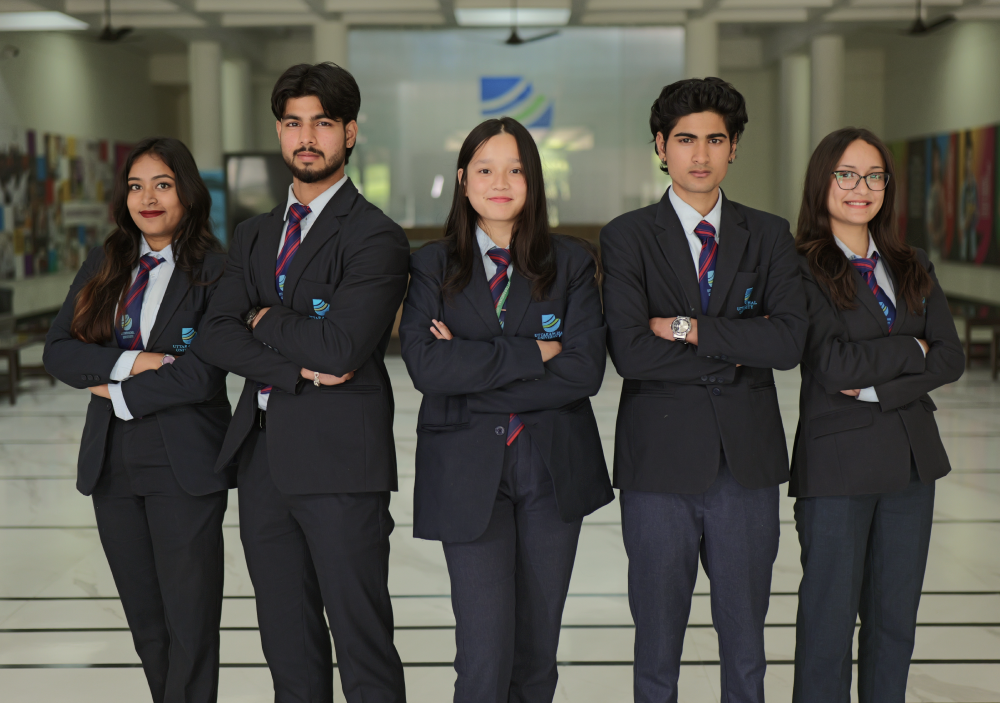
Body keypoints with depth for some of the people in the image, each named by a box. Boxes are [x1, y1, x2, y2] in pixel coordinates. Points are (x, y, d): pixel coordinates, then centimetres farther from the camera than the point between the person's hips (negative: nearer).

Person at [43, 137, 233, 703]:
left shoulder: (214, 271, -7)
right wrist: (132, 363, -13)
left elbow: (204, 374, -16)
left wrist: (119, 394, -9)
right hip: (114, 464, 5)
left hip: (184, 465, -5)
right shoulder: (104, 266, 10)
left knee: (190, 625, 1)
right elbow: (59, 352, 2)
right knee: (145, 624, 14)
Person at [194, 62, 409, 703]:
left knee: (363, 644, -2)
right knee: (288, 646, 14)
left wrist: (267, 319, -3)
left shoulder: (375, 237, -7)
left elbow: (341, 347, -19)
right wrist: (298, 369, -12)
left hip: (340, 460, -7)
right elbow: (216, 335, 4)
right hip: (264, 457, 7)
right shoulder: (254, 236, 16)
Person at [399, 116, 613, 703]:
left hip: (554, 469, 1)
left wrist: (474, 377, -12)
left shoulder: (572, 262, 4)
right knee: (485, 655, -7)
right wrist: (533, 352, -14)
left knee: (538, 648, 9)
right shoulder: (433, 267, 4)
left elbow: (585, 370, -9)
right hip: (469, 473, -1)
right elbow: (426, 365, -12)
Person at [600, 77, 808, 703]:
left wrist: (687, 328, -13)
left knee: (745, 644, 12)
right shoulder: (627, 238, -1)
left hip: (748, 464, 2)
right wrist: (737, 350, -11)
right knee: (657, 647, 8)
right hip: (661, 465, -2)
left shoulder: (769, 236, 7)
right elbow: (629, 352, -15)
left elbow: (790, 341, -9)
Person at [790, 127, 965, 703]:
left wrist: (876, 389, -12)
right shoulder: (801, 269, -7)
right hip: (837, 461, -5)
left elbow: (951, 358, 2)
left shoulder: (914, 268, 11)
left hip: (911, 459, 5)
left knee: (895, 617, 11)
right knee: (830, 618, 2)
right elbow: (832, 366, -18)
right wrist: (912, 349, -5)